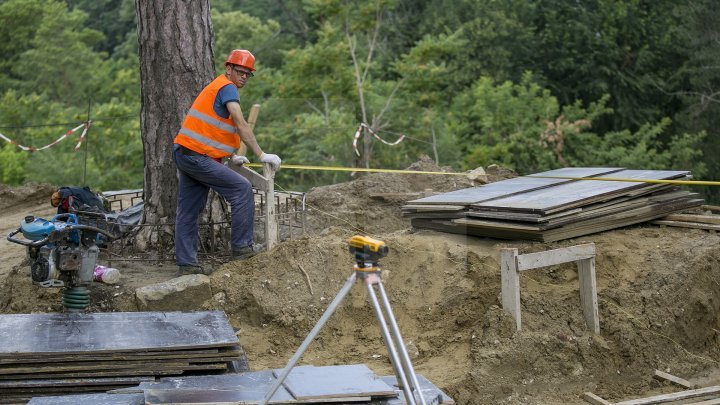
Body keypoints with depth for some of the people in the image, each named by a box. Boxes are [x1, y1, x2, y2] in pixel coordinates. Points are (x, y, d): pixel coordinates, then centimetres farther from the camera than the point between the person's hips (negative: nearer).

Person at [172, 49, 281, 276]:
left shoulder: (217, 87, 23)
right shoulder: (227, 87, -8)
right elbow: (241, 126, -17)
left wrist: (232, 157, 26)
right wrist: (261, 155, -18)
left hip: (184, 153, 11)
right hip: (196, 156, -11)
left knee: (188, 213, 9)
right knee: (242, 189, -9)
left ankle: (186, 264, 10)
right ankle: (242, 248, -6)